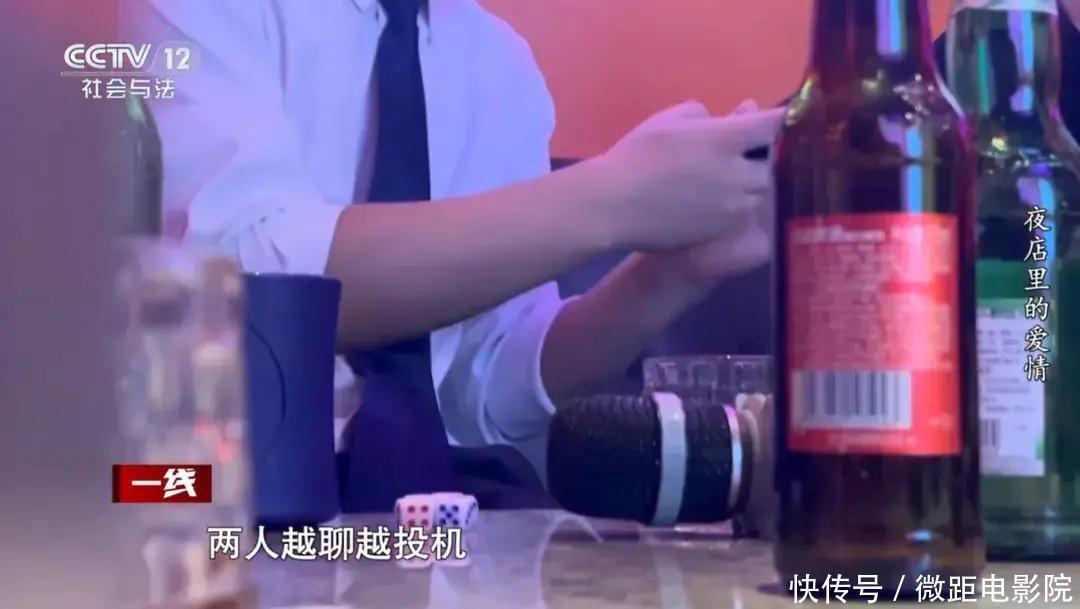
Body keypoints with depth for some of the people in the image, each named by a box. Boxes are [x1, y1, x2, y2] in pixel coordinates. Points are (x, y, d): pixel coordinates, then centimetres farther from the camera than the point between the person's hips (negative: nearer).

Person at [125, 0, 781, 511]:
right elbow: (237, 279, -25)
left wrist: (680, 270, -8)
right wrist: (607, 204, -26)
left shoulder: (500, 59, 11)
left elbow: (494, 384, 8)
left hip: (415, 477, 5)